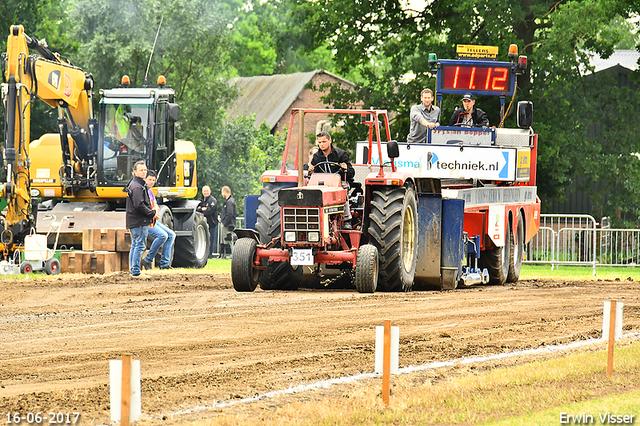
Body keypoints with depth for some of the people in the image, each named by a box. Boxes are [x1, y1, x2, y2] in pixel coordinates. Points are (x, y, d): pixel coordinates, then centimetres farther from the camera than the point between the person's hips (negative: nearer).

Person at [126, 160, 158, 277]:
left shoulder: (140, 185, 19)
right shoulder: (137, 187, -15)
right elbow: (139, 205, -24)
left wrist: (152, 212, 10)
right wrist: (152, 214, -13)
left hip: (135, 222, 11)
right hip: (139, 222, -11)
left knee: (135, 245, 14)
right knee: (140, 245, -9)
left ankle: (133, 269, 19)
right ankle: (136, 271, -9)